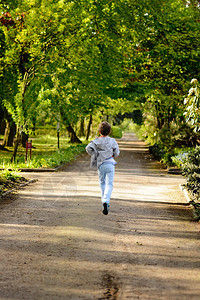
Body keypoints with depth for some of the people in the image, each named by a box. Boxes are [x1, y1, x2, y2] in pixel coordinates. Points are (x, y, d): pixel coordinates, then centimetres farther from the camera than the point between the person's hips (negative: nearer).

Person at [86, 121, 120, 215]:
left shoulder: (96, 141, 3)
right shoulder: (112, 141, 3)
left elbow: (88, 148, -13)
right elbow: (116, 153, 7)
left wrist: (95, 156, 1)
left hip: (100, 165, 1)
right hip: (110, 164, -1)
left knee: (102, 183, 17)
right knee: (109, 184, -5)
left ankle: (104, 202, 19)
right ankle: (106, 201, -25)